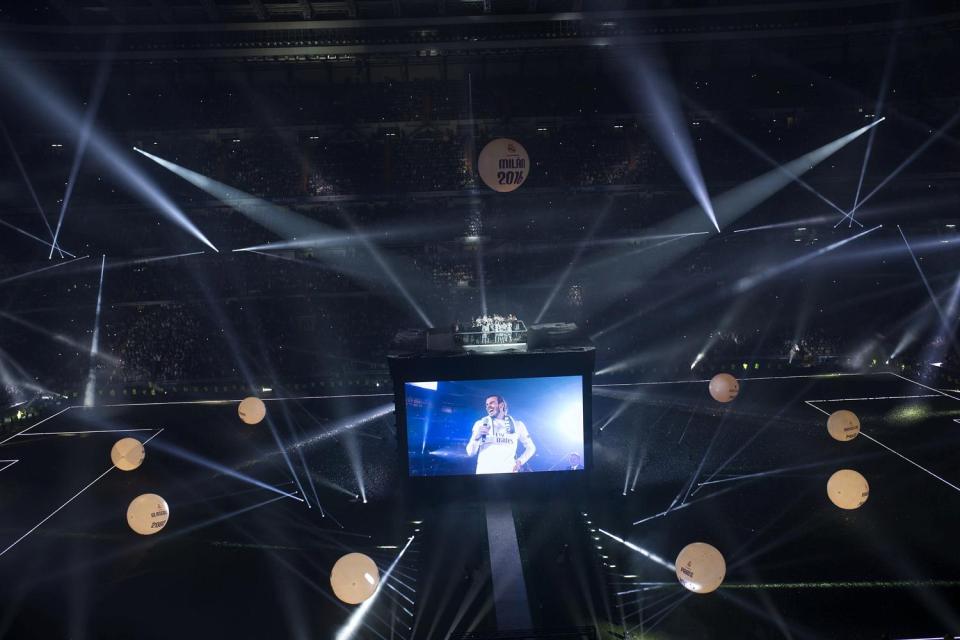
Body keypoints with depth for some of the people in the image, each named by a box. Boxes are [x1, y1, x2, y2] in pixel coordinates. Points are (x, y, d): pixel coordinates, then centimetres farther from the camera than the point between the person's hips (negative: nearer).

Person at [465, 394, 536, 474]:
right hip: (485, 473, -1)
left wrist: (520, 461, 4)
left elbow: (531, 447, 19)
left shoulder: (517, 425, 11)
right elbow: (470, 453, 5)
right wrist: (477, 437, -13)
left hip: (508, 473, 1)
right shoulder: (480, 424, 8)